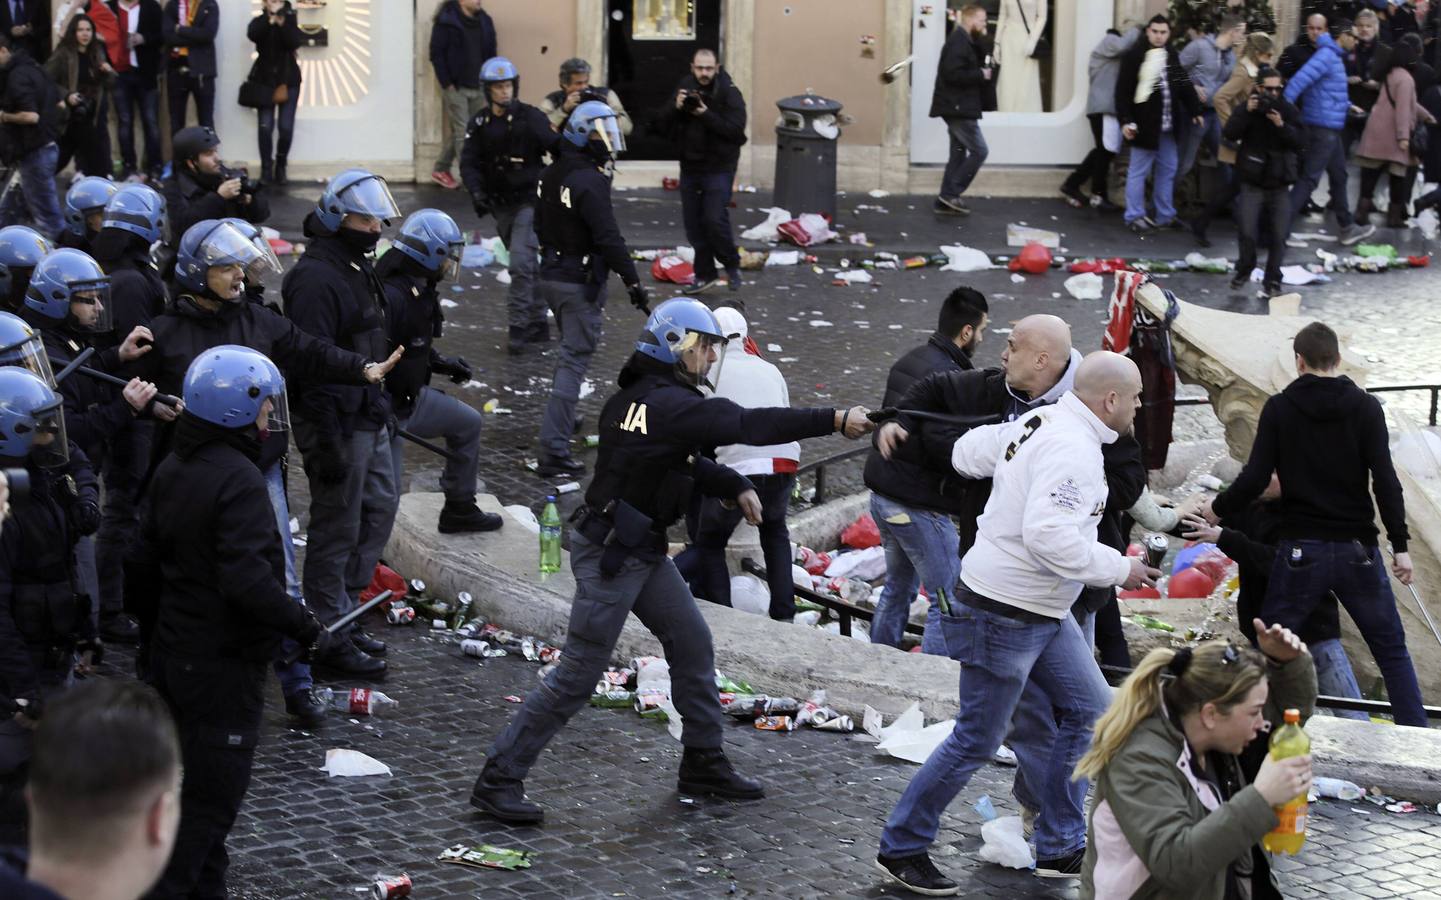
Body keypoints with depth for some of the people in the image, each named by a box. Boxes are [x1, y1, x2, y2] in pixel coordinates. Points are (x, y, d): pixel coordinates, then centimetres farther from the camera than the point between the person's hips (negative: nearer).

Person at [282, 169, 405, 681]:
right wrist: (327, 442, -25)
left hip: (369, 421, 10)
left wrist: (383, 412, 22)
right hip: (339, 425, -10)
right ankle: (330, 638, 7)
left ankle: (342, 614, 28)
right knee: (337, 531, -2)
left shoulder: (358, 270, 14)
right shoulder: (315, 278, -19)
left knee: (380, 510, 17)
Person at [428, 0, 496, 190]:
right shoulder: (446, 21, -8)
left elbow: (491, 53, 15)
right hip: (456, 87, -6)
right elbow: (436, 54, -8)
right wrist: (446, 83, -12)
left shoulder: (484, 21, 9)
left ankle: (440, 170, 26)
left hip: (478, 88, 6)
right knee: (463, 133, -5)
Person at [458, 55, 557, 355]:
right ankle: (538, 324, 27)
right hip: (500, 204, 6)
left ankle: (519, 327, -14)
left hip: (529, 201, -6)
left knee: (521, 262, -17)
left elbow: (556, 146, -17)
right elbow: (469, 162, -1)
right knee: (526, 266, 16)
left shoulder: (530, 118, -11)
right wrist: (476, 191, -18)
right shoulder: (480, 124, 4)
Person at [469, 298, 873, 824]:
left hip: (643, 549, 10)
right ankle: (499, 778, 1)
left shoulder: (637, 396, 9)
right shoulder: (670, 405, -21)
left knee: (692, 644, 15)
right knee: (578, 675, -5)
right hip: (610, 554, -10)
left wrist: (735, 486, 7)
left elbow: (686, 461, 20)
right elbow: (750, 426, -24)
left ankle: (704, 764, 26)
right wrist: (835, 421, -22)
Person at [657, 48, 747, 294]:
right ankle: (705, 275, 18)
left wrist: (706, 114, -26)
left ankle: (732, 266, 9)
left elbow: (736, 129, -20)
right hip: (690, 166, 5)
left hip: (719, 168, -5)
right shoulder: (684, 88, 4)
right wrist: (675, 107, -17)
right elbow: (661, 124, 2)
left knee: (715, 219, -14)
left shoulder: (729, 93, -9)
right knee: (693, 224, 7)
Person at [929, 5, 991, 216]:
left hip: (958, 107, 10)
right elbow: (953, 74, -26)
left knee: (958, 153, 11)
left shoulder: (964, 40, 17)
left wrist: (983, 71, 4)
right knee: (979, 151, -8)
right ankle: (951, 193, -6)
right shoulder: (959, 41, -16)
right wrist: (980, 75, -17)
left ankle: (945, 201, 11)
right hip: (957, 107, -10)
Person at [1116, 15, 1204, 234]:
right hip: (1144, 124, -7)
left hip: (1168, 125, 7)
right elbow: (1123, 91, -13)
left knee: (1168, 171, 13)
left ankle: (1165, 216, 22)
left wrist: (1195, 109, 13)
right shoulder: (1135, 55, -11)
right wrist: (1125, 120, -18)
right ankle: (1135, 216, 8)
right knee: (1139, 172, 2)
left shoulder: (1171, 54, 6)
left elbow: (1184, 84, 15)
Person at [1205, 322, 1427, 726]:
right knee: (1392, 650, 11)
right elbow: (1385, 481, -9)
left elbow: (1254, 479, -7)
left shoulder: (1279, 408, -3)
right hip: (1357, 549, 1)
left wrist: (1218, 509, 10)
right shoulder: (1365, 407, -2)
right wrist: (1400, 544, -4)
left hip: (1301, 549, -1)